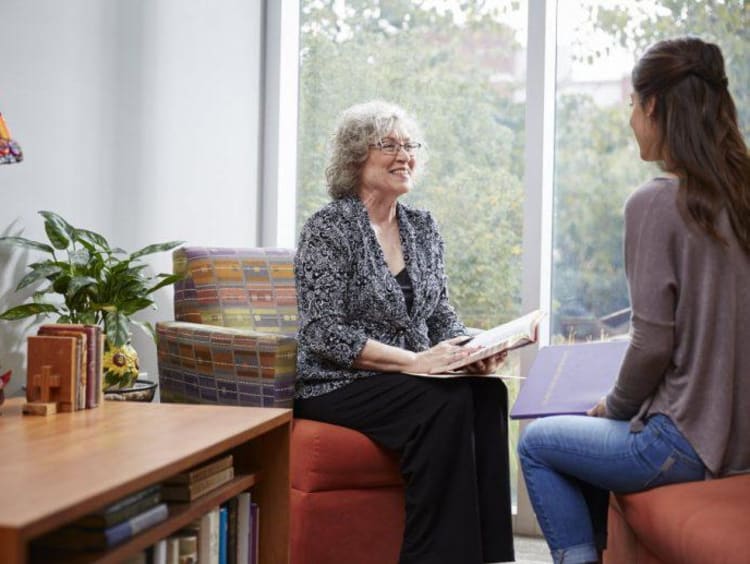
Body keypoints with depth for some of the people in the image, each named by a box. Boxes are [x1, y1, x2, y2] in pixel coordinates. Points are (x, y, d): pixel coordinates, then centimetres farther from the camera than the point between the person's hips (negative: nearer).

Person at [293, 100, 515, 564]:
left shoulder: (423, 228, 12)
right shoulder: (329, 229, -8)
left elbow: (442, 314, 15)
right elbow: (325, 335, -16)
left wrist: (473, 350, -8)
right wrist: (413, 360, -23)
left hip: (413, 376, 6)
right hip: (337, 386, -6)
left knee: (488, 392, -23)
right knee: (445, 402, -31)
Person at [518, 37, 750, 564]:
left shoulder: (655, 203, -17)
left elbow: (653, 342, -18)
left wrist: (614, 406, 1)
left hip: (687, 444, -7)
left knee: (537, 443, 16)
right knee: (589, 438, 28)